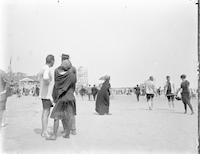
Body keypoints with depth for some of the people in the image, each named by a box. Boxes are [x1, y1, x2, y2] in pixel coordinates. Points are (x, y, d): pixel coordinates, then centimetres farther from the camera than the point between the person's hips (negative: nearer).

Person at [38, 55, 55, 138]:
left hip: (46, 94, 10)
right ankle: (45, 132, -1)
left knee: (45, 113, 12)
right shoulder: (47, 69, -17)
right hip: (47, 94, -10)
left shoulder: (44, 68, 14)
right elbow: (45, 78, -39)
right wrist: (48, 82, -19)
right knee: (46, 113, -6)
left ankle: (44, 131, 18)